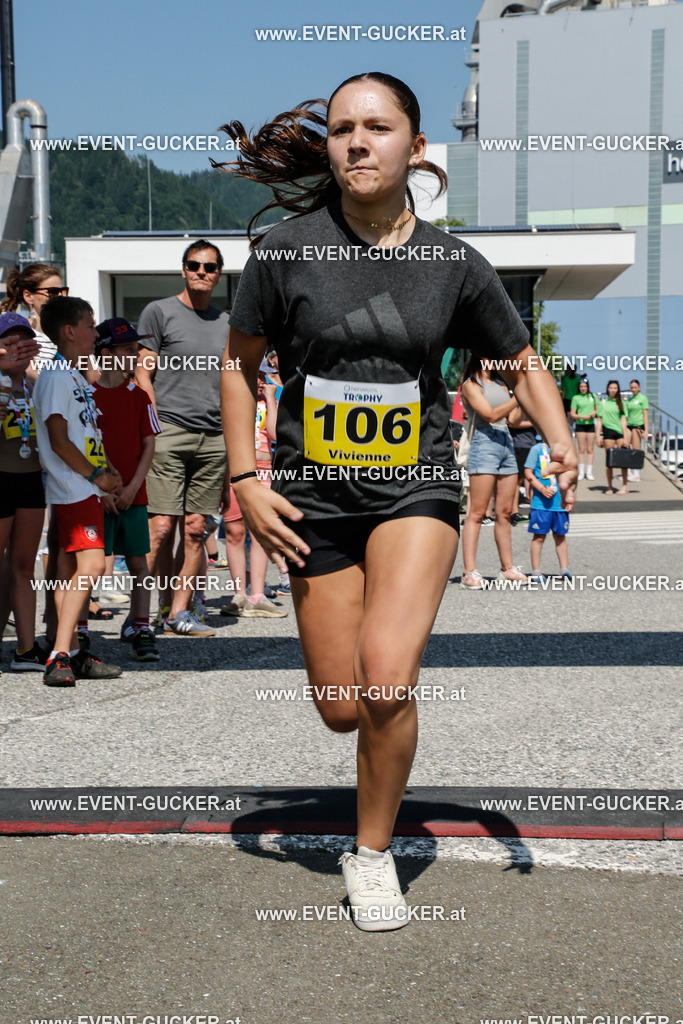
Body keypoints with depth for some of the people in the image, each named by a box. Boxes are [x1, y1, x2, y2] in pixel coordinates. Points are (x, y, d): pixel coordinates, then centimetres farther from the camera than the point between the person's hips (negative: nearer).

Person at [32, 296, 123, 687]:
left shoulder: (77, 377, 19)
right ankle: (60, 657, -19)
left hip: (86, 488, 10)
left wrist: (109, 471, 11)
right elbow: (59, 441, -17)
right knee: (91, 565, -18)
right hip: (73, 489, -10)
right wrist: (97, 475, -11)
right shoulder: (56, 377, -11)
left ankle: (72, 655, 13)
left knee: (71, 568, 10)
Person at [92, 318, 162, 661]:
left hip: (133, 495, 3)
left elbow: (148, 445, 6)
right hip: (96, 497, -3)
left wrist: (132, 487, -6)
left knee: (138, 561, 2)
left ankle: (139, 629, 9)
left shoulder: (138, 395, 7)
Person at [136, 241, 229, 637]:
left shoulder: (226, 323, 18)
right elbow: (143, 375, 1)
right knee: (162, 528, -9)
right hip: (169, 431, -4)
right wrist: (155, 427, -9)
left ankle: (180, 612, 9)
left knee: (196, 530, 4)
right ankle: (160, 606, 0)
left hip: (214, 437, 4)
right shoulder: (159, 312, 4)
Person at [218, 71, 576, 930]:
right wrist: (246, 481, -3)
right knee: (343, 711, 3)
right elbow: (239, 366, 5)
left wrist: (562, 443, -6)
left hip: (417, 485, -1)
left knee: (386, 679, -21)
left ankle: (373, 855, 4)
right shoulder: (286, 249, -5)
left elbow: (521, 363, 11)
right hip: (317, 496, 1)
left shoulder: (455, 264, -2)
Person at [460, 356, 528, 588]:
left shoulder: (500, 385, 19)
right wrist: (519, 397, -16)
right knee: (477, 512, -10)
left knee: (505, 512, 8)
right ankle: (470, 572, -11)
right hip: (484, 442, -7)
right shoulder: (471, 385, -2)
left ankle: (507, 567, 14)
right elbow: (491, 414, -13)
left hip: (506, 442, 7)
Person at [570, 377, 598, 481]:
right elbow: (572, 414, 0)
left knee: (590, 450, 3)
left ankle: (589, 472, 7)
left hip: (591, 424, 2)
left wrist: (594, 413, -6)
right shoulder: (576, 398, 2)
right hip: (580, 425, -1)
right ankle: (581, 472, 4)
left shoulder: (593, 396, 8)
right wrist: (582, 417, -15)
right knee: (581, 449, 0)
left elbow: (598, 408, 15)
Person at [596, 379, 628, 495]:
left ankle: (624, 486, -4)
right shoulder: (603, 403, 9)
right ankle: (609, 486, 9)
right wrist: (598, 436, 1)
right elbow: (599, 420, 9)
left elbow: (623, 420, 2)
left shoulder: (621, 403, 8)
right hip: (608, 431, 0)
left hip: (620, 432, 0)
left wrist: (625, 437, -5)